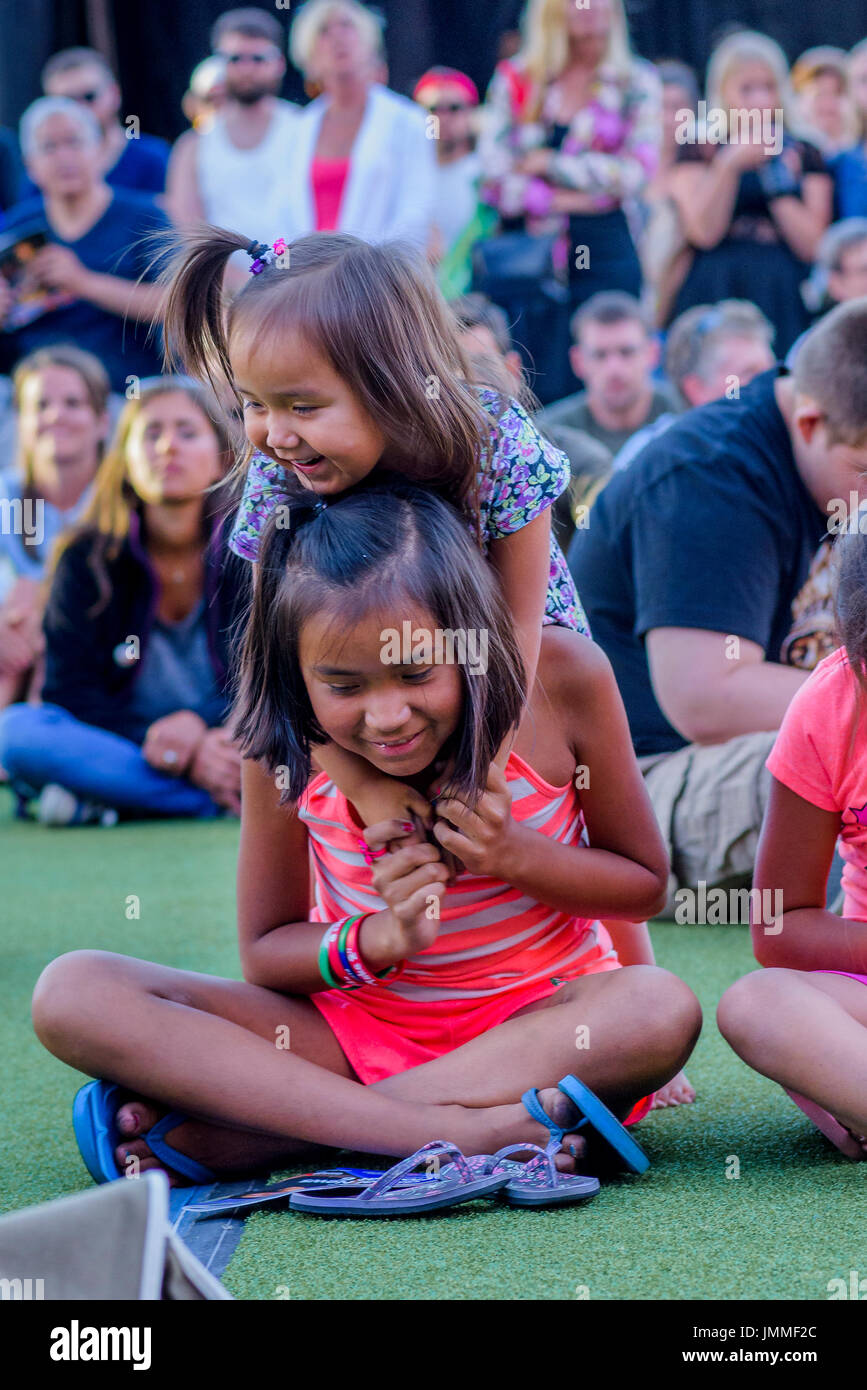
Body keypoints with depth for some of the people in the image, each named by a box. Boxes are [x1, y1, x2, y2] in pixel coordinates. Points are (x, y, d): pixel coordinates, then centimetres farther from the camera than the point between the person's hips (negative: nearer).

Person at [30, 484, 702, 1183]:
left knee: (663, 1010, -38)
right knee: (74, 995, -21)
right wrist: (379, 939, -21)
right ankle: (463, 1131, -35)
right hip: (357, 1027, 1)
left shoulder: (561, 675, -14)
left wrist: (514, 856, -19)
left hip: (541, 1021, 0)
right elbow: (264, 951, 0)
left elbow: (645, 884, 0)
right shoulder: (283, 736, -11)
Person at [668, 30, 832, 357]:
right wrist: (730, 165, -11)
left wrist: (777, 174, -1)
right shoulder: (700, 153, 10)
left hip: (782, 297, 1)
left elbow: (811, 246, 3)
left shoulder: (805, 156, 14)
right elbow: (704, 233, -4)